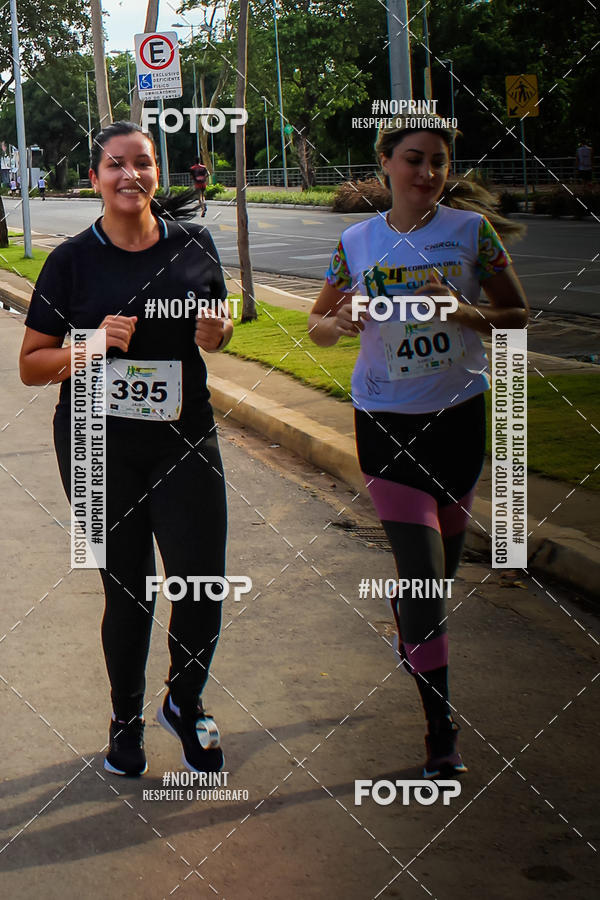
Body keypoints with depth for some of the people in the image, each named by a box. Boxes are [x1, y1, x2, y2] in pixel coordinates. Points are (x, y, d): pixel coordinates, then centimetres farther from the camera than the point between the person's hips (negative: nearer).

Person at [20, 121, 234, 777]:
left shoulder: (193, 244, 3)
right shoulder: (73, 260, -3)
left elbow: (220, 326, 18)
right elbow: (31, 365, -1)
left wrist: (217, 333, -5)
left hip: (183, 439, 2)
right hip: (100, 446, -1)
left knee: (203, 585, -1)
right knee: (128, 594, 8)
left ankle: (184, 705, 29)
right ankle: (126, 722, 32)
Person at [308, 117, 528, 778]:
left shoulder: (470, 228, -3)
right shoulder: (357, 242, -1)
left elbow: (519, 315, 1)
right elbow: (317, 323, 10)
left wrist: (466, 313, -18)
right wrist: (339, 324, -14)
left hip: (460, 415, 2)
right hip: (386, 423, -1)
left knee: (441, 562, 18)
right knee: (422, 571, -10)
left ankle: (410, 634, 53)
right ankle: (441, 735, -1)